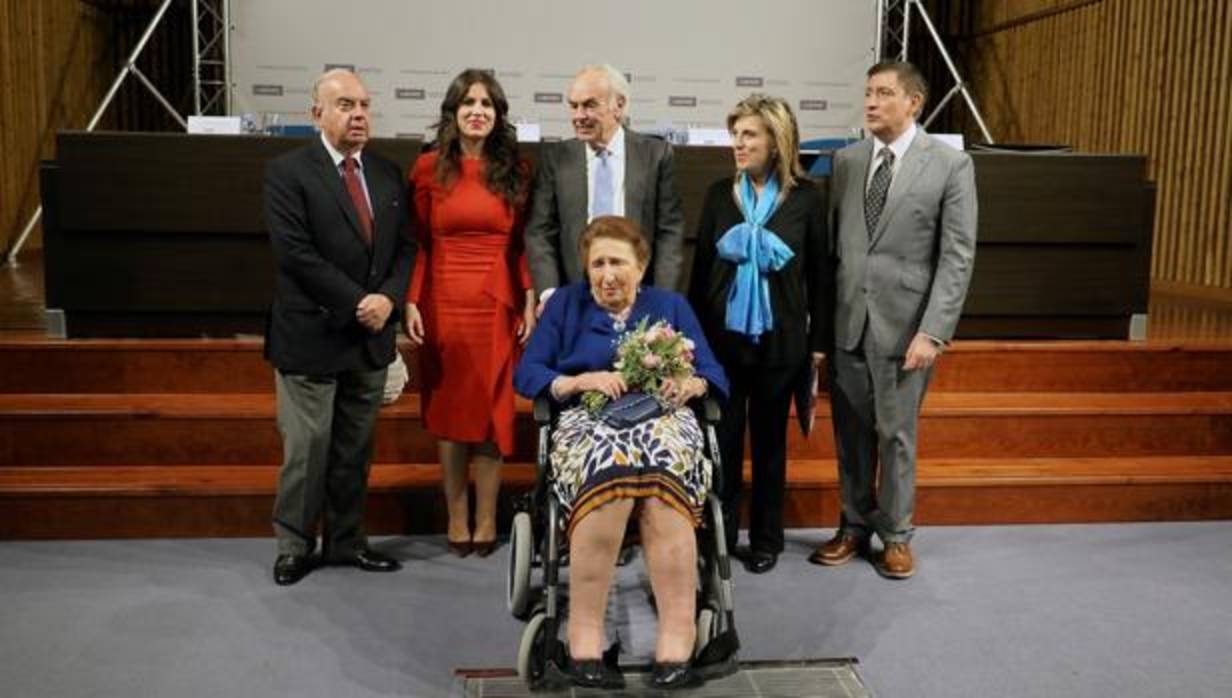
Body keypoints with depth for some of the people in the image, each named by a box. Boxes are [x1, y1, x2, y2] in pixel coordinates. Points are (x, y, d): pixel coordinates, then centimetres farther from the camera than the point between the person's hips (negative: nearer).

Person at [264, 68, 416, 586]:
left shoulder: (387, 173, 11)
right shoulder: (288, 172, -6)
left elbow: (405, 246, 9)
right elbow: (295, 252, -15)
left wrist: (388, 298, -9)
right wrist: (356, 302, -16)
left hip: (371, 334, 5)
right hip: (312, 335, -5)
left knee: (355, 448, 12)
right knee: (307, 447, 2)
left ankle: (346, 542, 24)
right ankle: (293, 546, 19)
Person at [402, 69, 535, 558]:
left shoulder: (515, 170, 5)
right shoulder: (429, 167, 2)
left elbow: (522, 242, 5)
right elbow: (419, 242, 2)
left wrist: (530, 302, -2)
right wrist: (411, 302, -6)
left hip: (498, 304, 1)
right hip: (443, 303, 0)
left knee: (493, 409, 4)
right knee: (448, 411, 6)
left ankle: (486, 520, 14)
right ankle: (456, 518, 17)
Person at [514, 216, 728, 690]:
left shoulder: (671, 306, 21)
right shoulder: (565, 304, 19)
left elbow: (714, 375, 12)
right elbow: (526, 375, 7)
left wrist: (690, 383, -11)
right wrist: (583, 380, -9)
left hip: (662, 416, 1)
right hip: (589, 419, -1)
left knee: (664, 483, -35)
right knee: (606, 466, -37)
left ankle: (677, 643, -38)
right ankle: (584, 638, -34)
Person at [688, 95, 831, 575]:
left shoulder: (805, 199, -3)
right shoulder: (720, 194, 2)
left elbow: (819, 273, 0)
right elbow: (701, 266, 5)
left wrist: (819, 340, 0)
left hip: (779, 341, -1)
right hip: (722, 337, 1)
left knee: (770, 441, 11)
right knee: (722, 438, 6)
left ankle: (766, 539, 24)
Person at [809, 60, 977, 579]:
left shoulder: (951, 165, -4)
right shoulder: (846, 161, 8)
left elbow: (957, 257, -7)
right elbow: (831, 241, 8)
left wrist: (933, 332, -14)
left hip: (903, 324, -3)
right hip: (847, 321, 3)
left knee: (896, 435, 6)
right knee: (851, 433, 11)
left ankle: (896, 535, 23)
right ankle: (854, 527, 27)